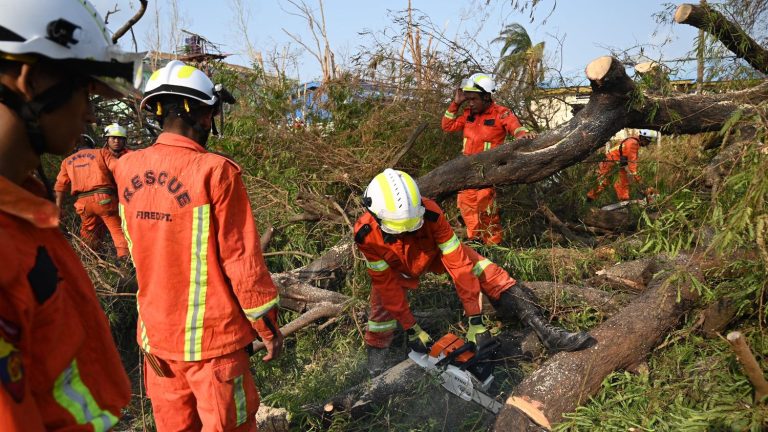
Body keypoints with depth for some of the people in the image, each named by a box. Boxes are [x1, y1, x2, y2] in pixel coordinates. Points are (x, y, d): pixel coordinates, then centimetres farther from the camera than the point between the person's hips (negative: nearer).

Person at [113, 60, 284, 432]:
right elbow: (242, 259, -16)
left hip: (155, 333, 6)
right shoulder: (216, 171, -19)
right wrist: (269, 327, -4)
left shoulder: (126, 168, -2)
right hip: (211, 337, -5)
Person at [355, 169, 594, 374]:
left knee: (489, 275, -16)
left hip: (434, 252, 0)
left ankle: (546, 333, -15)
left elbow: (457, 263, -35)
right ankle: (375, 364, 8)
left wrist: (475, 319, -33)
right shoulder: (367, 235, -35)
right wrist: (411, 328, -21)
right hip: (396, 270, 1)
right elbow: (385, 283, -25)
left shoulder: (429, 212, -40)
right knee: (383, 307, -19)